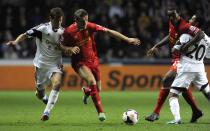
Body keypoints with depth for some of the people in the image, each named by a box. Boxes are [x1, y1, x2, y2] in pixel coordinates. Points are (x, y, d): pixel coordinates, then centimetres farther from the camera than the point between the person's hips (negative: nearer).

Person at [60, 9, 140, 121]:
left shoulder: (90, 26, -14)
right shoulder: (69, 31, -17)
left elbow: (109, 31, -14)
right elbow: (62, 46, -3)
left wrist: (127, 39, -19)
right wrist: (70, 49, -26)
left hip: (93, 60, 4)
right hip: (79, 62, -4)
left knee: (97, 88, 7)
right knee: (92, 82, -27)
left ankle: (87, 91, 47)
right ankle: (100, 111, -18)